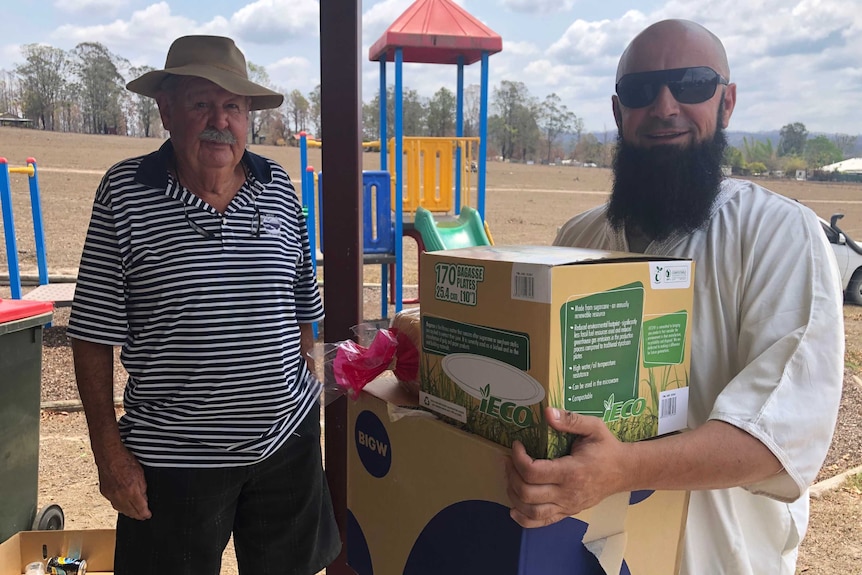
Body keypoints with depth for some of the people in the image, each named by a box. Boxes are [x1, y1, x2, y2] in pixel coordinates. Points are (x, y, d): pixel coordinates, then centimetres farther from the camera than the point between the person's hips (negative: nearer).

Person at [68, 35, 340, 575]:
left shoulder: (278, 186, 1)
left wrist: (307, 391, 11)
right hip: (173, 457, -2)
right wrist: (109, 451, -6)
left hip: (286, 438, 3)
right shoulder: (125, 191, -8)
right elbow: (95, 335, -6)